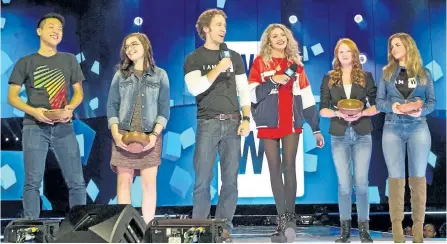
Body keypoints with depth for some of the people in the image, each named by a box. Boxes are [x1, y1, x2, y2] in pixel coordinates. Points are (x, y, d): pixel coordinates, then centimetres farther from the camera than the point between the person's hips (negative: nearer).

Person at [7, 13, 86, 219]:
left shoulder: (69, 60, 13)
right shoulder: (26, 62, 7)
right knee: (33, 182, -3)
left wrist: (70, 108, -7)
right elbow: (12, 97, 4)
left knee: (76, 181, -2)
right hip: (34, 127, -1)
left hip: (63, 127, 2)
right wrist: (33, 111, -14)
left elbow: (79, 92, 15)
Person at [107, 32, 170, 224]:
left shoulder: (160, 75, 7)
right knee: (123, 181, -1)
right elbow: (112, 106, 5)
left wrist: (155, 134, -11)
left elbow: (164, 108, 2)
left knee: (149, 182, -4)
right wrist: (115, 133, -9)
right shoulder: (120, 75, 10)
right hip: (124, 135, 1)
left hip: (149, 136, -1)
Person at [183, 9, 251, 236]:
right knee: (203, 180, -3)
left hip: (232, 123, 3)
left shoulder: (234, 56, 14)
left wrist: (246, 119, 0)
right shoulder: (194, 58, 5)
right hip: (208, 123, -3)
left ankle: (225, 227, 9)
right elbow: (195, 88, -11)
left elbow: (244, 90, 12)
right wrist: (218, 68, -14)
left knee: (230, 180, 2)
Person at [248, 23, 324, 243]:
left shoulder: (295, 63, 13)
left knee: (289, 167, -7)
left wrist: (316, 128, 8)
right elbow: (251, 94, -3)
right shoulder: (260, 62, 6)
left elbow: (307, 97, 11)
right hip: (269, 123, -1)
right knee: (275, 169, -1)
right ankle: (285, 219, 2)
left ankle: (287, 219, -7)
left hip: (292, 123, 1)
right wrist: (272, 81, -16)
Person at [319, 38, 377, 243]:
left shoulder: (366, 77, 6)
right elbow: (322, 110, 3)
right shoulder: (329, 78, 6)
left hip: (362, 135, 0)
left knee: (361, 183, -2)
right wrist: (338, 113, -15)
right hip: (339, 136, 0)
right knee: (344, 184, 1)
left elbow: (376, 105, 4)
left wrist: (362, 113, -15)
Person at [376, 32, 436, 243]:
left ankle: (418, 226, 6)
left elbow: (432, 101, 5)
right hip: (393, 128, 0)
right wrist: (391, 106, -15)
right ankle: (396, 226, 2)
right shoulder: (387, 72, 10)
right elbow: (379, 101, 5)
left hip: (418, 128, 0)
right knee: (396, 177, -1)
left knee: (418, 176, 2)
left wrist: (421, 110, -15)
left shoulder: (423, 73, 8)